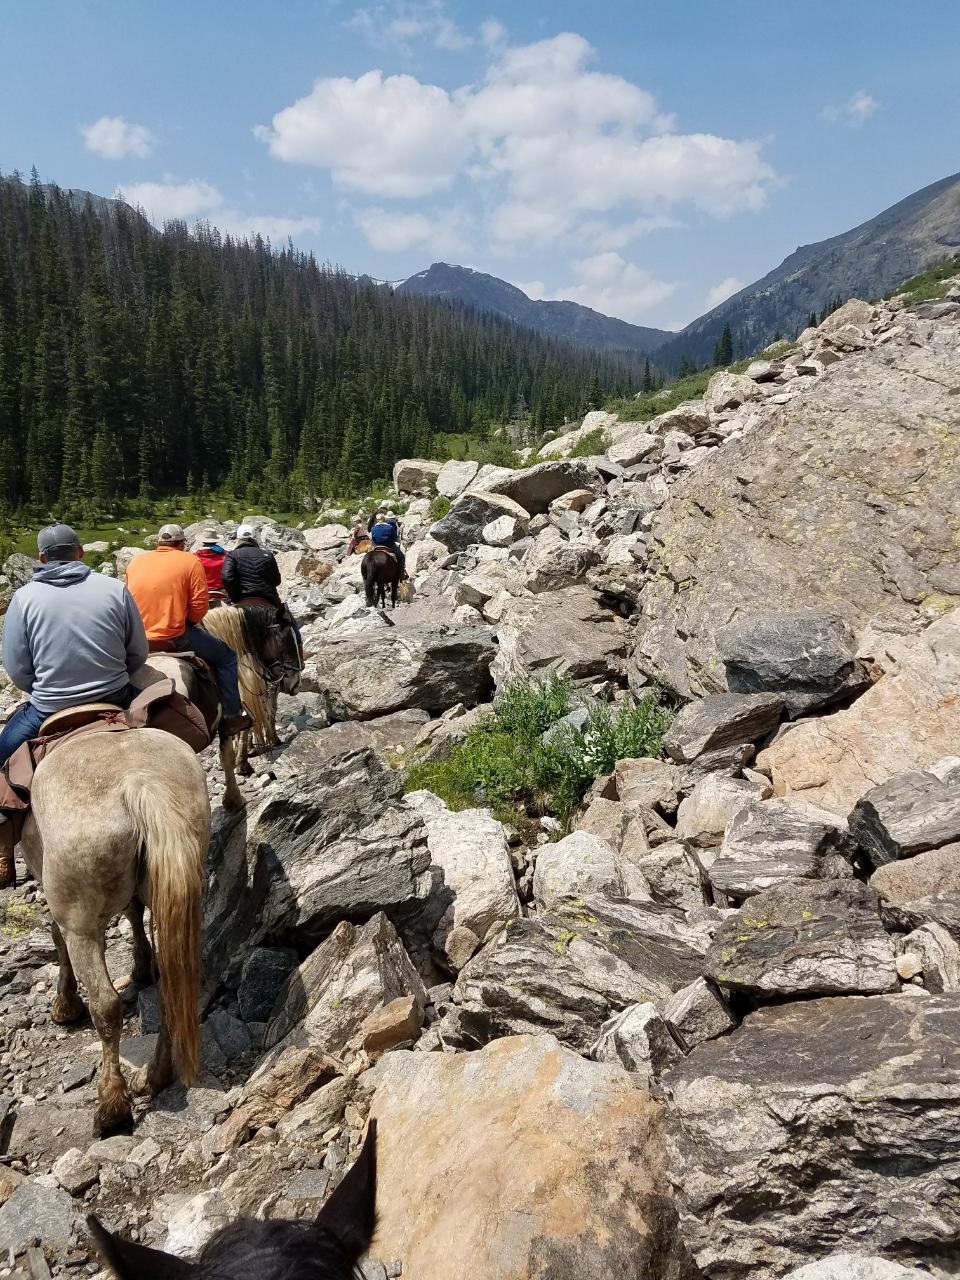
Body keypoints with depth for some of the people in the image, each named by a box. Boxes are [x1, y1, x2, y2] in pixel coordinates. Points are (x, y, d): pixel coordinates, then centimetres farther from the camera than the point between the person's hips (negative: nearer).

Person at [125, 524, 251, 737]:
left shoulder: (136, 561, 10)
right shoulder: (190, 561, -3)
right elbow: (199, 606, -10)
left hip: (136, 640, 6)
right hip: (173, 637, -5)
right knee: (226, 656, 13)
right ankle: (232, 716, 10)